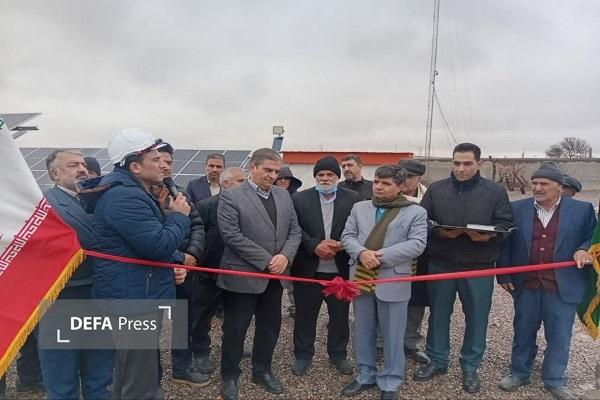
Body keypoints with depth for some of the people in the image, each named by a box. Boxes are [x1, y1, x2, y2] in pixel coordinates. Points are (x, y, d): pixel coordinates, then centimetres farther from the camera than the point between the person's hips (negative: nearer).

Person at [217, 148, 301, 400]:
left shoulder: (283, 196, 8)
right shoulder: (231, 197, -10)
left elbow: (295, 230, 7)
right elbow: (232, 235, -18)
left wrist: (285, 256, -12)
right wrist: (266, 261, -18)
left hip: (275, 275, 6)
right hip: (243, 275, -5)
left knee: (270, 327, 16)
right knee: (235, 329, 7)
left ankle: (262, 371, 35)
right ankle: (230, 376, 26)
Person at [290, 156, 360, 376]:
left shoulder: (353, 199, 0)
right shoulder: (300, 198, 0)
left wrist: (340, 245, -16)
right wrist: (315, 246, -18)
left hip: (341, 269, 1)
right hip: (308, 269, 0)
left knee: (340, 315, 14)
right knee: (305, 315, 11)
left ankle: (338, 354, 34)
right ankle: (302, 355, 29)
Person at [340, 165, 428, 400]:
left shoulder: (416, 212, -2)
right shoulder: (359, 208, 9)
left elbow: (417, 244, -11)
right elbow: (347, 236, 5)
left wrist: (382, 255, -19)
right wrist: (361, 253, -16)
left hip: (392, 282, -3)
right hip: (361, 278, 4)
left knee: (392, 335, 8)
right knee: (363, 332, 15)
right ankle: (365, 376, 32)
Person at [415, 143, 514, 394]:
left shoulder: (496, 192, 1)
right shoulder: (436, 189, 4)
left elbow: (505, 224, 1)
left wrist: (489, 235, -19)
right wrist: (438, 232, -15)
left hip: (479, 266, -1)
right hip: (440, 264, 1)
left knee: (476, 317, 8)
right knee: (438, 314, 12)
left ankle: (470, 367, 27)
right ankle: (437, 360, 30)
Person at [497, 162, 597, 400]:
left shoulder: (582, 209, -1)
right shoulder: (516, 209, 1)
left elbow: (593, 238, 9)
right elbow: (505, 244, 4)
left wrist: (584, 250, -13)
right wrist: (504, 275, 1)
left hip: (563, 286, -1)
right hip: (525, 284, 1)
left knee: (559, 335, 9)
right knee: (523, 332, 13)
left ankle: (555, 381, 26)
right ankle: (519, 373, 30)